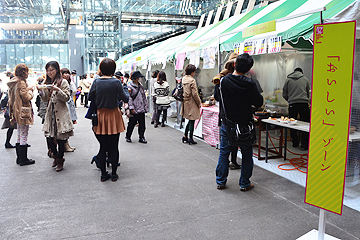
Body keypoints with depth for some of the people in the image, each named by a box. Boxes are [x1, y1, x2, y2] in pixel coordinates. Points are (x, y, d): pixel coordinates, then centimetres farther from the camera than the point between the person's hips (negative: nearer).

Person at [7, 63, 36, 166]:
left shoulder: (15, 82, 13)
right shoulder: (21, 83, -16)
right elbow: (26, 98, -17)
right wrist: (30, 91, -3)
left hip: (17, 112, 10)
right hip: (23, 112, -10)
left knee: (19, 136, 15)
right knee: (24, 136, -3)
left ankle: (19, 158, 23)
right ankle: (23, 160, 4)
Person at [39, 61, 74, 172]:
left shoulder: (63, 82, -3)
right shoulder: (47, 83, 15)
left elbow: (67, 98, -9)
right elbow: (46, 99, 19)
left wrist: (57, 90, -23)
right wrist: (41, 91, 0)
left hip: (61, 114, -5)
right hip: (50, 113, 5)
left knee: (60, 139, -1)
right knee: (49, 138, 1)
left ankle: (60, 161, 15)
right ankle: (55, 156, 26)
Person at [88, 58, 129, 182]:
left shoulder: (96, 82, -4)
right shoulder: (116, 82, -12)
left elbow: (90, 97, 4)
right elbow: (125, 98, -8)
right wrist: (127, 93, 11)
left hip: (100, 116, 3)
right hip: (113, 116, -2)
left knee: (102, 146, 12)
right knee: (114, 147, 8)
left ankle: (103, 174, 18)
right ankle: (114, 174, 16)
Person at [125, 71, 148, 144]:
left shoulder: (141, 86, 14)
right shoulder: (130, 86, -6)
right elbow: (129, 98, -10)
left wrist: (146, 105, 15)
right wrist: (131, 108, -15)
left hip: (142, 109, 5)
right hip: (134, 110, -5)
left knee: (142, 124, 5)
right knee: (131, 123, 4)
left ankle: (141, 137, 15)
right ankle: (128, 137, 20)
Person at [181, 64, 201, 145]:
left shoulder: (183, 79, 8)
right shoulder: (192, 80, -16)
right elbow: (194, 94, -17)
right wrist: (199, 103, -7)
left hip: (185, 102, 8)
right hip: (191, 103, -8)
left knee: (190, 120, 18)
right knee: (192, 120, 2)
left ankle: (185, 136, 21)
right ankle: (190, 138, 8)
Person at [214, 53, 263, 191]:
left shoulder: (223, 81, -8)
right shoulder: (249, 84, -16)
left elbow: (217, 97, 8)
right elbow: (259, 103, -5)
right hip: (244, 124, -2)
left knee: (224, 152, 15)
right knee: (247, 154, 13)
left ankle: (220, 182, 23)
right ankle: (245, 183, 20)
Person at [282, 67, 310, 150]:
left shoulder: (288, 80, 12)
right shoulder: (305, 79, 13)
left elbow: (284, 94, 12)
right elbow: (308, 93, 22)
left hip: (292, 104, 1)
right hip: (303, 103, -1)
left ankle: (295, 143, 16)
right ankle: (304, 144, -2)